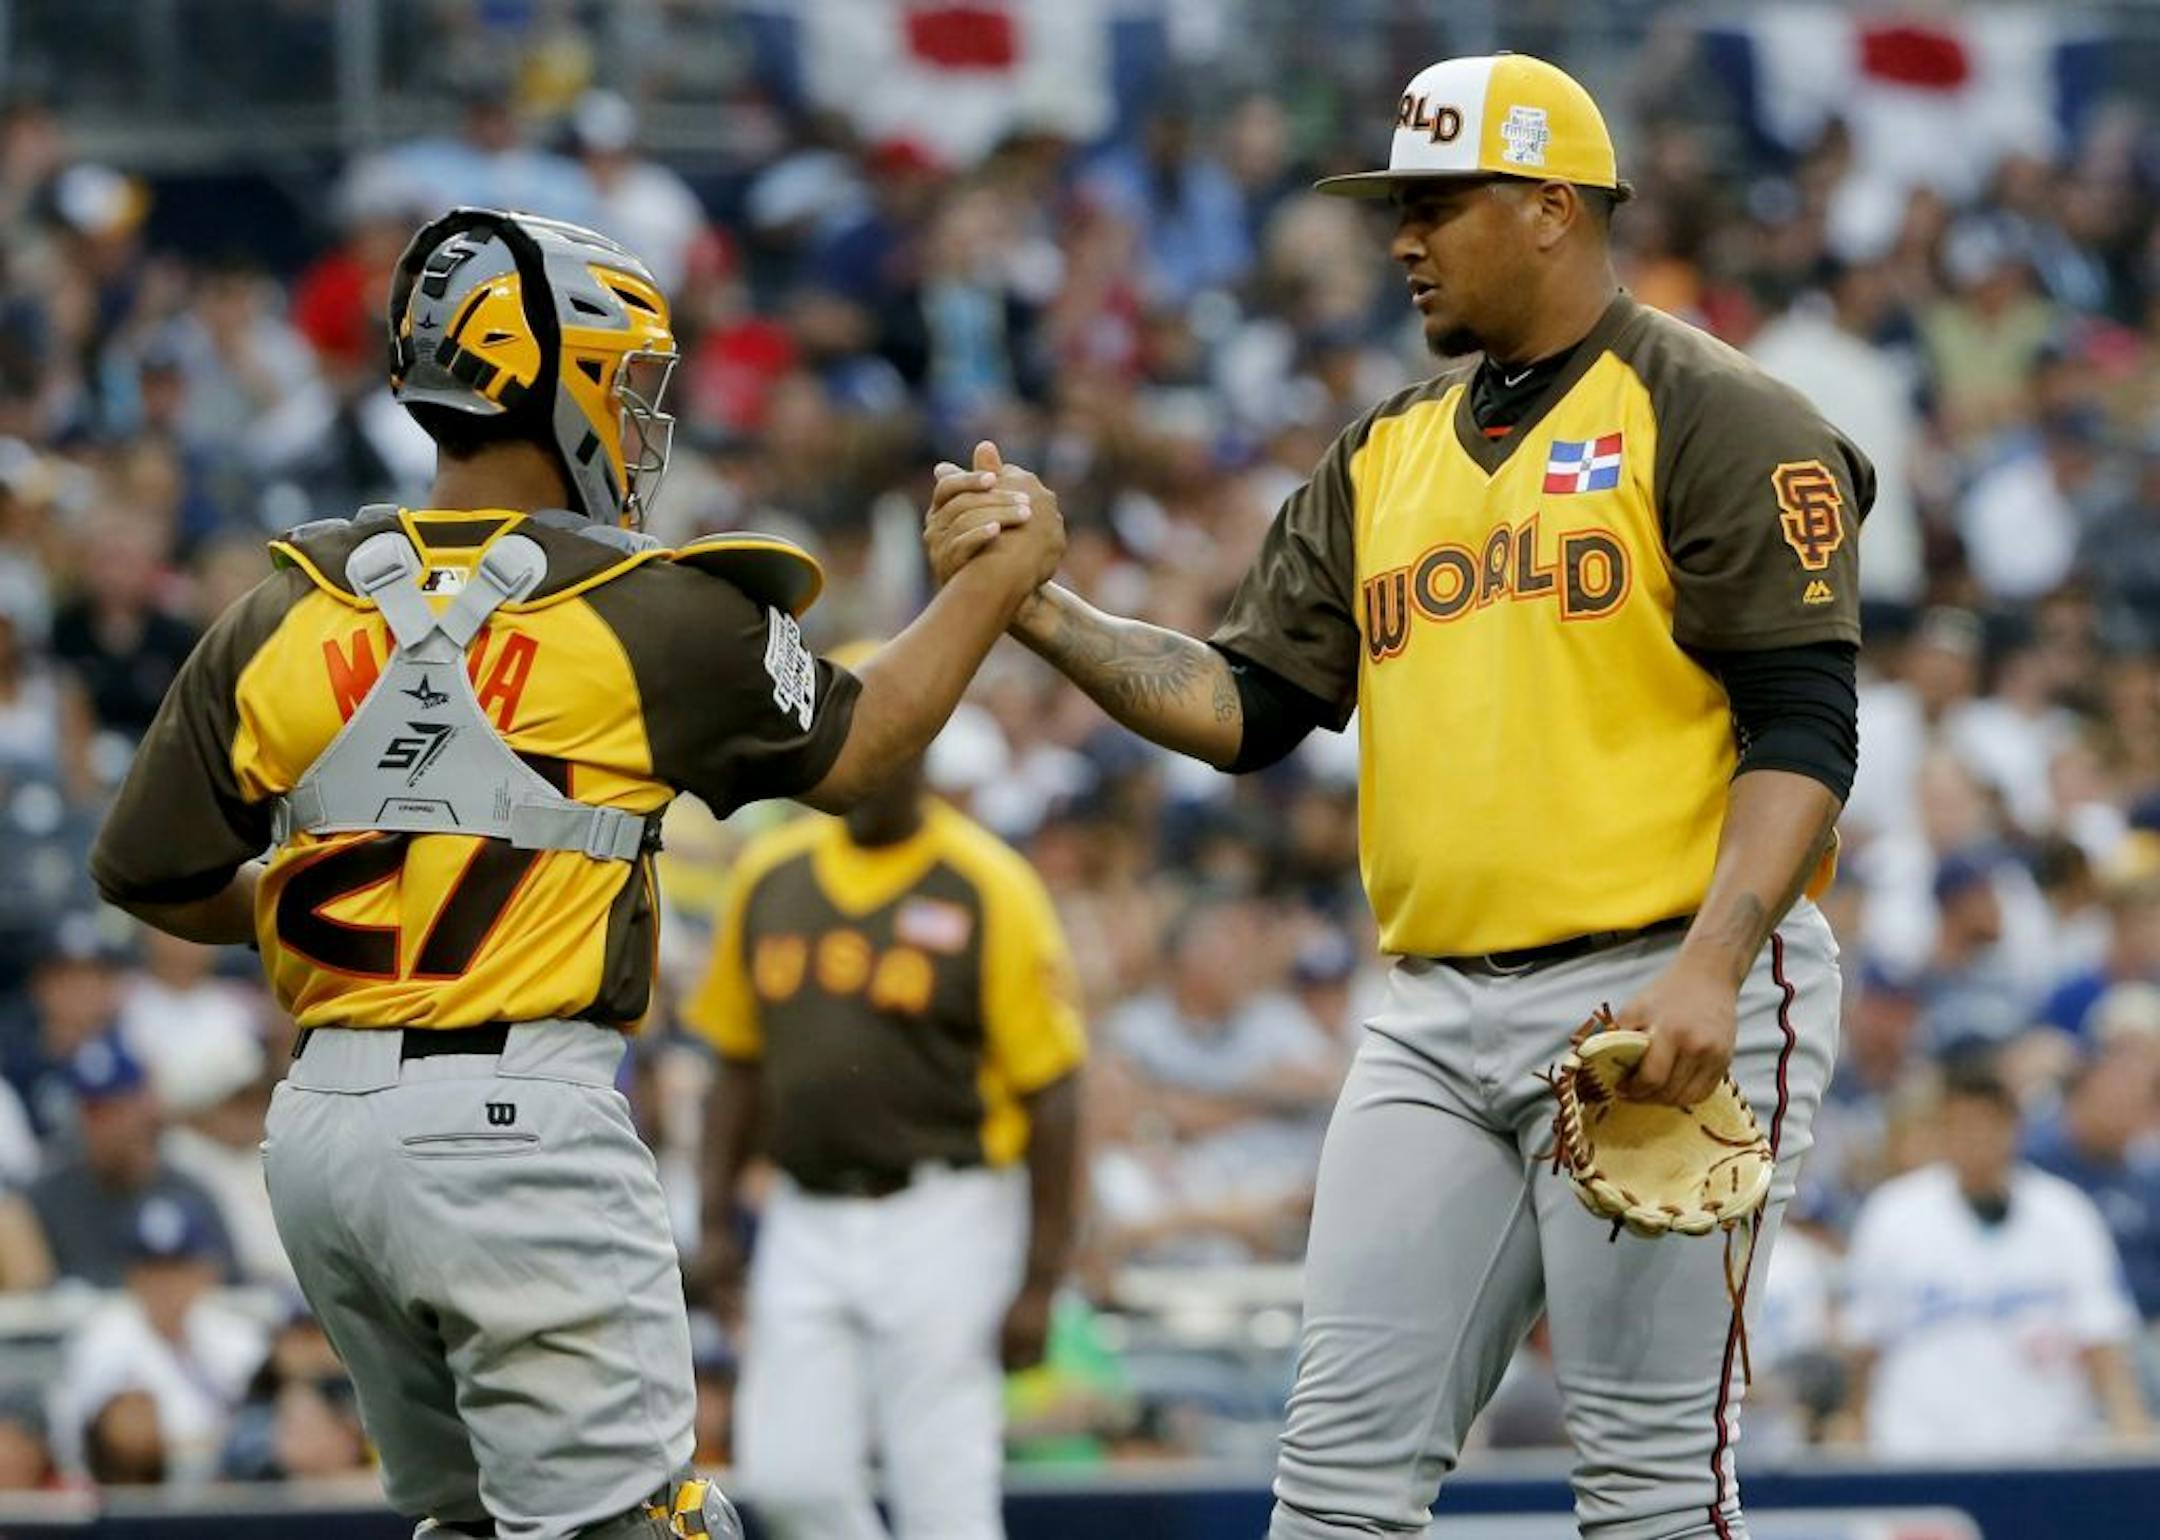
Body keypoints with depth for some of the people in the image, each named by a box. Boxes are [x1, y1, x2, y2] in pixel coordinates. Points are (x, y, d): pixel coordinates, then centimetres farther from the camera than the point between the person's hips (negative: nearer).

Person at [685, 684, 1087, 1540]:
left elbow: (1051, 1094, -8)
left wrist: (1040, 1283, -11)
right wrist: (716, 1222, 9)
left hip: (940, 1220, -5)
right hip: (805, 1223, 5)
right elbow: (739, 1066, 17)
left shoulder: (986, 891, -7)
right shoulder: (770, 878, 9)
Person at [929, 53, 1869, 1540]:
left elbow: (1802, 727, -11)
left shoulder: (1714, 423, -4)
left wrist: (1712, 966, -24)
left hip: (1662, 1005, -7)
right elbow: (1249, 705, 13)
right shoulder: (1389, 455, 17)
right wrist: (1041, 608, -2)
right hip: (1437, 1014, 7)